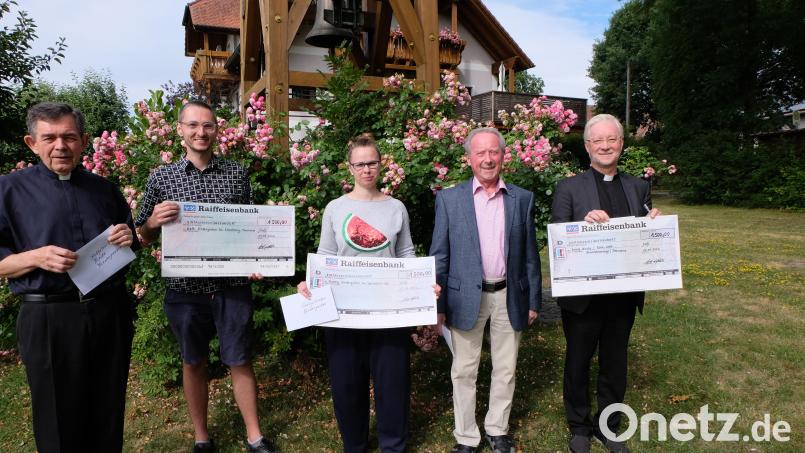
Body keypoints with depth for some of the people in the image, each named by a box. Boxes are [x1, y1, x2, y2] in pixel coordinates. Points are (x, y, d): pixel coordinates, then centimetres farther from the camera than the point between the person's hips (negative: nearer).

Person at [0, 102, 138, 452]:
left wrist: (129, 239, -4)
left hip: (110, 312, 3)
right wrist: (36, 257, -19)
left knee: (108, 414, 14)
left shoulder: (104, 189, 11)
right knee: (59, 424, 9)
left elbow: (133, 248, 18)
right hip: (48, 319, -3)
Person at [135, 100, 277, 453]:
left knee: (240, 361, 8)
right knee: (193, 363, 15)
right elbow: (144, 237, 7)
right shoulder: (161, 178, 2)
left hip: (232, 285, 0)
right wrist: (154, 220, -16)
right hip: (184, 287, 1)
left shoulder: (237, 173, 3)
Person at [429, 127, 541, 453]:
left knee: (505, 370, 14)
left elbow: (530, 255, 7)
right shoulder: (449, 199, -2)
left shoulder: (523, 199, 4)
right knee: (464, 372, 9)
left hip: (509, 297, 2)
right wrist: (438, 306, -5)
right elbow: (439, 256, -2)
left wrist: (534, 301, 6)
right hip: (466, 298, -2)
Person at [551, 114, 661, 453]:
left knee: (615, 365, 18)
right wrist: (585, 222, -27)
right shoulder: (569, 188, -6)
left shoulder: (639, 187, 6)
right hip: (583, 295, -3)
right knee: (578, 363, 14)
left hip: (623, 295, 4)